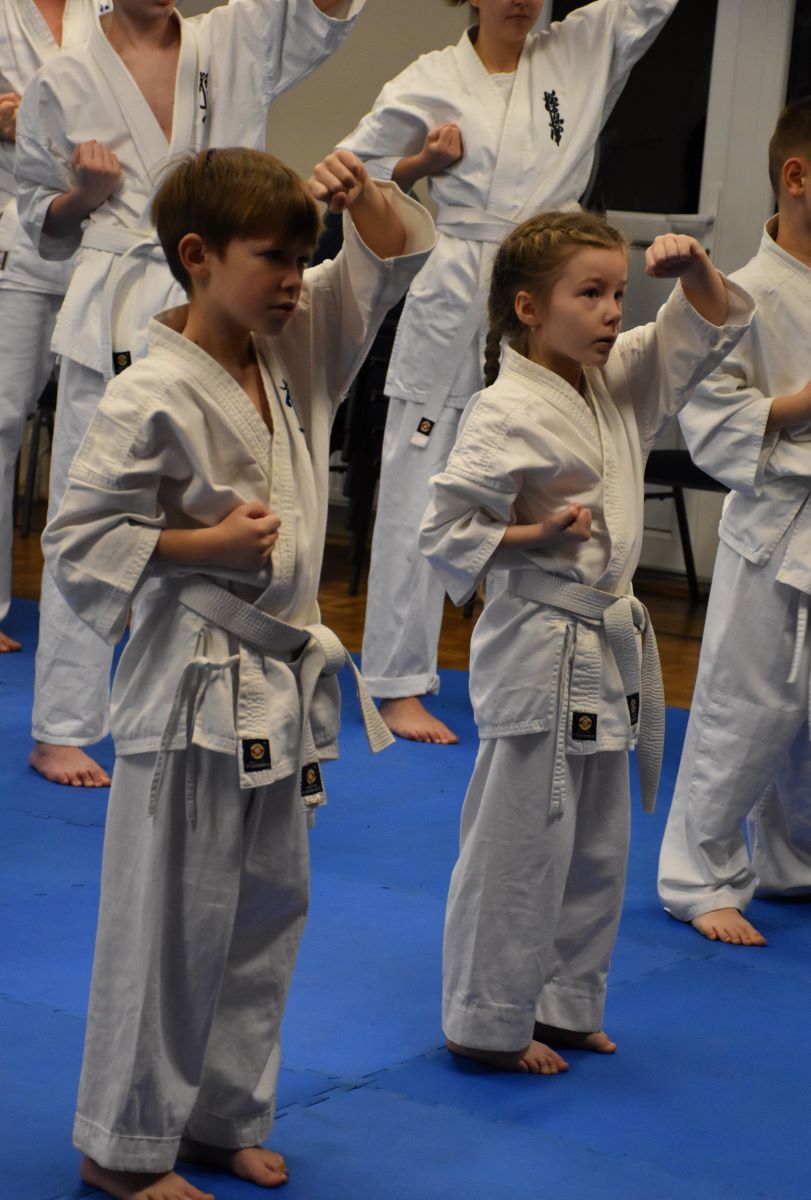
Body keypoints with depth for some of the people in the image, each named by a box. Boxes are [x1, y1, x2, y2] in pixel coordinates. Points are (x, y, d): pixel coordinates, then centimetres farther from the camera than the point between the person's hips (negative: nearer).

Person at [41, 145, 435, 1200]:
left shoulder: (299, 352, 5)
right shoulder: (154, 398, -17)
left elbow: (398, 255, 11)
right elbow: (77, 540, -15)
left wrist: (361, 192, -9)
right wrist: (208, 541, -20)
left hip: (282, 678, 8)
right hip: (193, 687, -8)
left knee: (268, 909, 16)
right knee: (172, 924, 0)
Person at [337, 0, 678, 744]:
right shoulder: (433, 82, 0)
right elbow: (355, 172, 7)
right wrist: (421, 165, -10)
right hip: (455, 300, -3)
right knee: (421, 494, 1)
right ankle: (399, 685, 9)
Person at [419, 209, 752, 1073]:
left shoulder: (619, 383, 7)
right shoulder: (506, 414, -17)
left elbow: (707, 329, 14)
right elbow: (444, 529, -15)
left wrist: (694, 269, -4)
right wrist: (536, 535, -21)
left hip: (612, 649, 9)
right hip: (539, 653, -9)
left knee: (597, 845, 17)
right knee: (520, 843, -1)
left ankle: (565, 1003, 30)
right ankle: (489, 1021, 11)